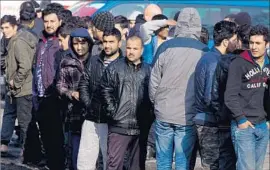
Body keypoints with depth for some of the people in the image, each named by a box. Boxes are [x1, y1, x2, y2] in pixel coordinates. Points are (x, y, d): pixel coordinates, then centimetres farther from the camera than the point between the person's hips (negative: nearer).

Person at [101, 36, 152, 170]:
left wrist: (149, 115, 1)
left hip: (141, 127, 3)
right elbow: (106, 91, -1)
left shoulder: (147, 70, 10)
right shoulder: (115, 67, 2)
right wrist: (113, 112, -7)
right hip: (119, 126, -3)